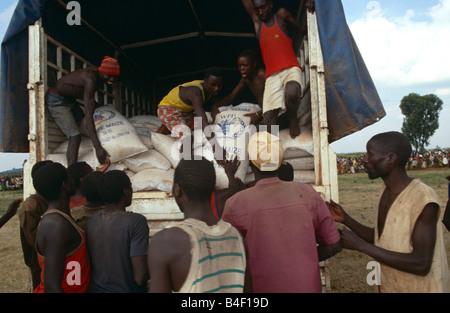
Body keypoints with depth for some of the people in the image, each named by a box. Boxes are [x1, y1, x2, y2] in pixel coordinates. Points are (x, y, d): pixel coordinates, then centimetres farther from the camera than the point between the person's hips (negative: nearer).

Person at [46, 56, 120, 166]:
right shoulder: (91, 79, -34)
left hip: (70, 99, 9)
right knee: (75, 136, -21)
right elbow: (89, 115, -41)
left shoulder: (99, 76, -8)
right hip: (57, 100, -9)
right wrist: (98, 147, -46)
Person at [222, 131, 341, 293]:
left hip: (263, 287, -1)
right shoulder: (306, 193, -10)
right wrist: (300, 262, 8)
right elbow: (333, 245, -3)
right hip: (308, 285, 2)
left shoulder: (235, 204, -16)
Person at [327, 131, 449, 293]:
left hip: (419, 287, -7)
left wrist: (360, 245, -25)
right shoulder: (387, 193, 2)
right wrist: (346, 219, -4)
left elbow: (421, 264, -27)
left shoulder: (423, 198, -23)